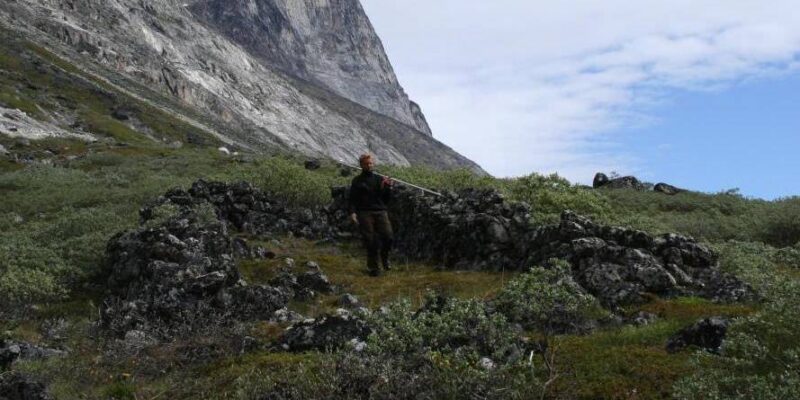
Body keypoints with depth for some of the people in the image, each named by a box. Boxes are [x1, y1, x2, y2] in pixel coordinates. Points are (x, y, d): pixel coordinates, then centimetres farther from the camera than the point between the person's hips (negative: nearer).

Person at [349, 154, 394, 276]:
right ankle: (373, 267, 7)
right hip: (365, 213, -2)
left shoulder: (379, 179, 15)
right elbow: (353, 199, 4)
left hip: (380, 211, 2)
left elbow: (387, 200, 14)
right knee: (370, 240, -6)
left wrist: (388, 188, -3)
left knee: (388, 235, -15)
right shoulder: (357, 181, 10)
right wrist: (352, 212, -11)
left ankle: (385, 257, 11)